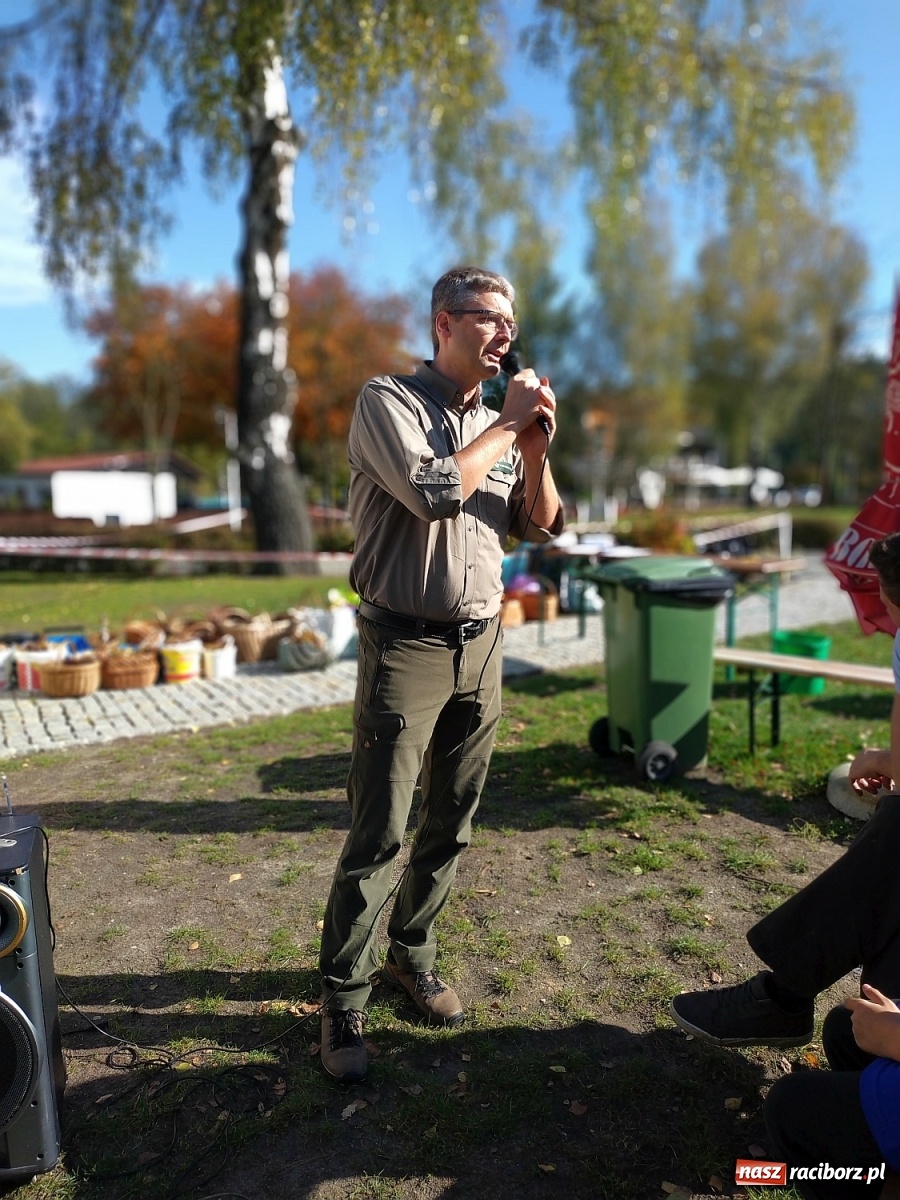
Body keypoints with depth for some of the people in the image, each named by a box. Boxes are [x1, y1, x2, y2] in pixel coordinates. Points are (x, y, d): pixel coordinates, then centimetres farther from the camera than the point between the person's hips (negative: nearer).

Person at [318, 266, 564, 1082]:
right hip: (407, 646, -6)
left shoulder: (495, 421, 12)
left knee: (451, 823, 13)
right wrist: (508, 422, -11)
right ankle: (343, 1001, 12)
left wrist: (536, 446, -4)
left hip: (481, 643, 6)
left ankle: (412, 955, 31)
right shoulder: (389, 401, -6)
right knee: (379, 836, -4)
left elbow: (542, 527, 10)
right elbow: (434, 491, -23)